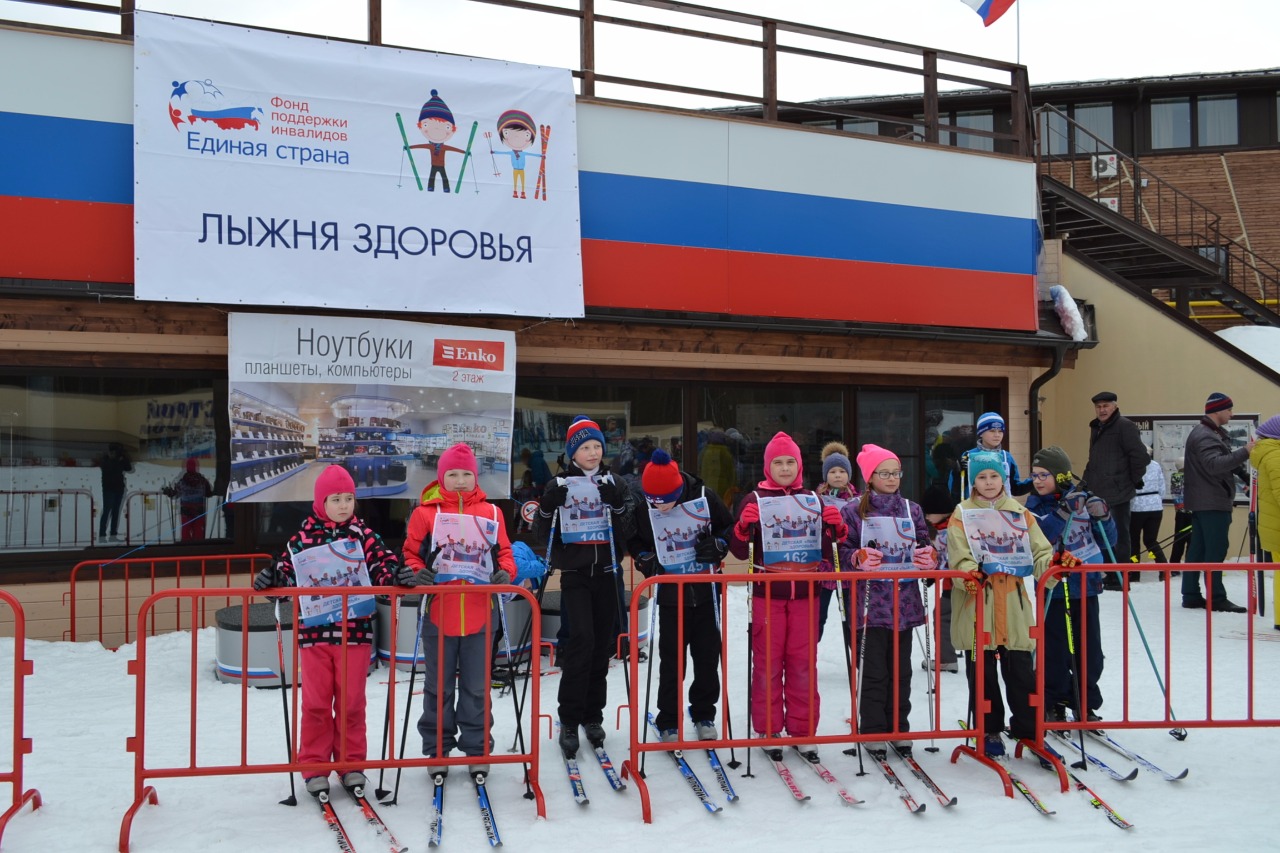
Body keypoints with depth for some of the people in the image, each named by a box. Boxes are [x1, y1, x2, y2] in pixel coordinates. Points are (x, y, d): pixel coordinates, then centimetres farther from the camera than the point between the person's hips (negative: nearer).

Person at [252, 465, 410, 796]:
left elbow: (381, 562, -4)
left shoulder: (363, 534, 3)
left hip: (355, 631, 0)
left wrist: (395, 574, -24)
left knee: (351, 701, 8)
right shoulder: (305, 535, 1)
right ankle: (314, 767, 18)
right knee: (316, 702, 7)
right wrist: (271, 576, -18)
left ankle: (351, 763, 21)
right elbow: (288, 567, 2)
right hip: (315, 632, 0)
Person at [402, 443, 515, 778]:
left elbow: (504, 552, 9)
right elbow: (410, 553, 3)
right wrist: (416, 572, -17)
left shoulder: (491, 512, 5)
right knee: (438, 687, 11)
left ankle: (476, 748, 22)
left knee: (477, 687, 11)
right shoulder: (425, 513, -1)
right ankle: (437, 749, 23)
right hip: (439, 614, -1)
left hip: (479, 615, 1)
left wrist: (504, 572, -11)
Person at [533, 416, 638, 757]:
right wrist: (548, 506, -19)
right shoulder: (559, 486, 1)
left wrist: (618, 503, -17)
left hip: (606, 574, 3)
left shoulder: (614, 485, 7)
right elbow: (542, 534, -1)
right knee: (581, 641, -15)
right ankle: (569, 722, -7)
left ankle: (592, 716, 20)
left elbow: (628, 532, -1)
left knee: (602, 645, 6)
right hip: (574, 573, -3)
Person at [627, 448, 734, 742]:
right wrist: (647, 558, -15)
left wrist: (717, 546, -19)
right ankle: (668, 721, 17)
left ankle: (704, 715, 25)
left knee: (707, 654, 9)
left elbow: (731, 527, -1)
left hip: (705, 589, 1)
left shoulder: (704, 497, -15)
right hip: (670, 593, -1)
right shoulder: (641, 506, -15)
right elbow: (632, 540, 2)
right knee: (671, 658, 4)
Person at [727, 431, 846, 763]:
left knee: (804, 662, 6)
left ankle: (802, 730, 15)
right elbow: (741, 551, -3)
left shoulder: (812, 499, 9)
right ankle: (768, 730, 13)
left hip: (805, 592, 3)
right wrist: (744, 526, -22)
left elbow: (824, 549, 13)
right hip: (768, 592, -2)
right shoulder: (755, 499, 0)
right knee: (767, 661, 3)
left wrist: (836, 528, -6)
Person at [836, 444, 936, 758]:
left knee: (900, 670, 10)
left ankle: (899, 728, 22)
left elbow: (924, 547, 11)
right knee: (873, 671, 0)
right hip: (869, 602, -4)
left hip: (904, 601, 4)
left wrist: (930, 556, -10)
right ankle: (873, 732, 9)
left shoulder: (912, 510, 11)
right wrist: (859, 558, -23)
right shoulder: (853, 511, -1)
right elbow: (841, 550, -4)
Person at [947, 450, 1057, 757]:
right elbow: (959, 556, -10)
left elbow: (1039, 552, 6)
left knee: (1021, 670, 6)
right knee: (982, 673, 6)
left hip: (1014, 604, 2)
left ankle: (1028, 729, 19)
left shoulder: (1020, 513, 10)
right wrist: (969, 574, -31)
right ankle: (989, 731, 18)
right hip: (977, 607, -2)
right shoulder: (963, 514, 2)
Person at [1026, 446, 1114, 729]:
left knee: (1088, 647, 8)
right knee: (1055, 649, 0)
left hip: (1086, 586, 2)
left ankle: (1085, 704, 22)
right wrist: (1062, 515, -28)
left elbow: (1107, 541, 6)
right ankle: (1053, 704, 14)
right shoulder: (1034, 506, -1)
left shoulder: (1084, 500, 1)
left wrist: (1103, 517, -12)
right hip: (1053, 589, -2)